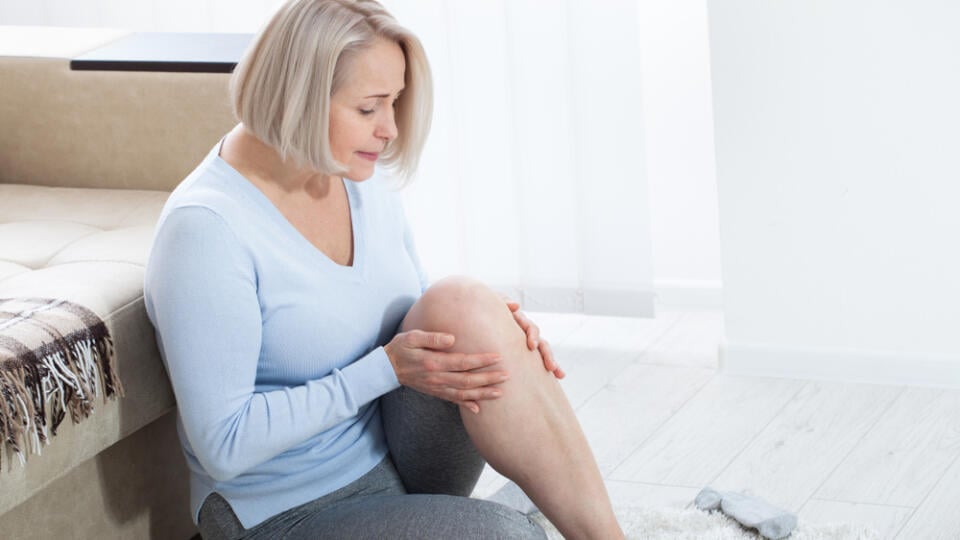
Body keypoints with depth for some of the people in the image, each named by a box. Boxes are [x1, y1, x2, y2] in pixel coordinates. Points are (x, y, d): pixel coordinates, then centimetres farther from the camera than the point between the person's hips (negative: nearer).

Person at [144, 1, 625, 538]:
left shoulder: (363, 178, 2)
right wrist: (388, 368, -24)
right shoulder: (205, 229, -21)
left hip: (402, 458, 7)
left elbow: (423, 313, 15)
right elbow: (223, 447, -22)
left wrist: (493, 331, -9)